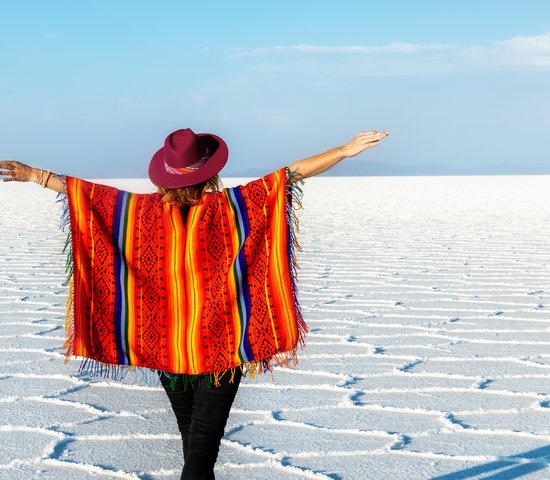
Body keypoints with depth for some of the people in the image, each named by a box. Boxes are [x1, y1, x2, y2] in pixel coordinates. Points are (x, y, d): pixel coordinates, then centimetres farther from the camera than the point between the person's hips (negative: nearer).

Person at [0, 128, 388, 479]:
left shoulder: (147, 211, -7)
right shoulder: (230, 206, -13)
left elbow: (90, 192, -1)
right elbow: (291, 174, -14)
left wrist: (36, 175, 7)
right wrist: (345, 151, -14)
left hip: (165, 346, 3)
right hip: (220, 345, -3)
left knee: (191, 432, 20)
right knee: (204, 437, 0)